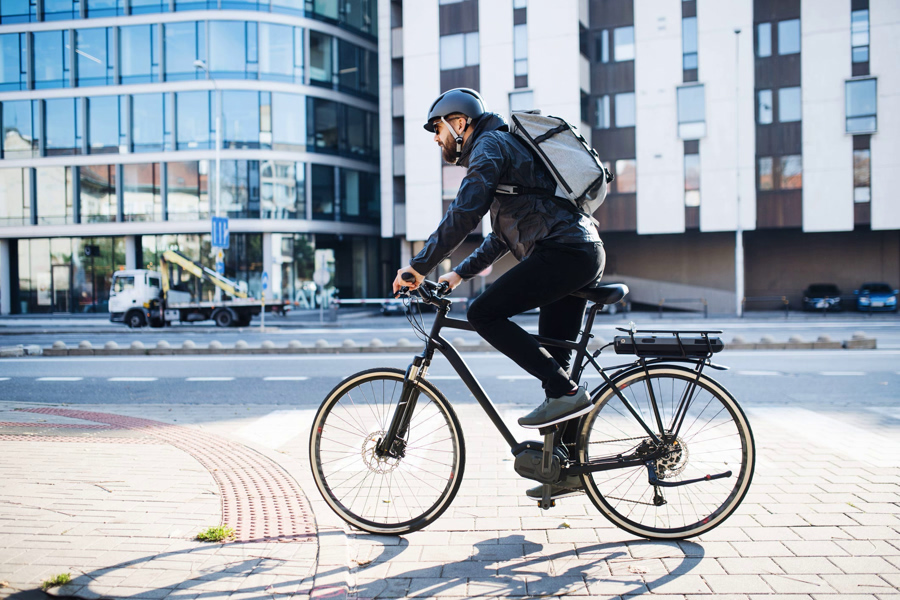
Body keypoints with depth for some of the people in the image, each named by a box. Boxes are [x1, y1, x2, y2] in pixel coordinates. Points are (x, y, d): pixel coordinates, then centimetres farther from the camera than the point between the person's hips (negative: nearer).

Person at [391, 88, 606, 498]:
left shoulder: (490, 145, -2)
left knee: (484, 314, -12)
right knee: (551, 360, 10)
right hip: (585, 253, 10)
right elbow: (503, 236, 32)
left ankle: (566, 392, -13)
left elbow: (464, 214, -17)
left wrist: (419, 266, -12)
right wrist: (461, 273, 25)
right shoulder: (507, 147, 30)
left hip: (563, 252, -10)